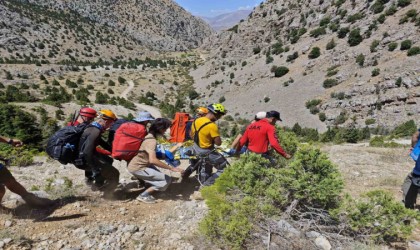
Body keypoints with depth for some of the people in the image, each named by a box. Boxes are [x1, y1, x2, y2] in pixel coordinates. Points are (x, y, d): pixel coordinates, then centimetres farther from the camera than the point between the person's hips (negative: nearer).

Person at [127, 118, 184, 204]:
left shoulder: (150, 136, 3)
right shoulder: (152, 141, -25)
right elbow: (153, 160, -38)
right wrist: (171, 168, -33)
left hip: (138, 164, 9)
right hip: (138, 168, -9)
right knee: (167, 180, -10)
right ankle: (143, 196, -1)